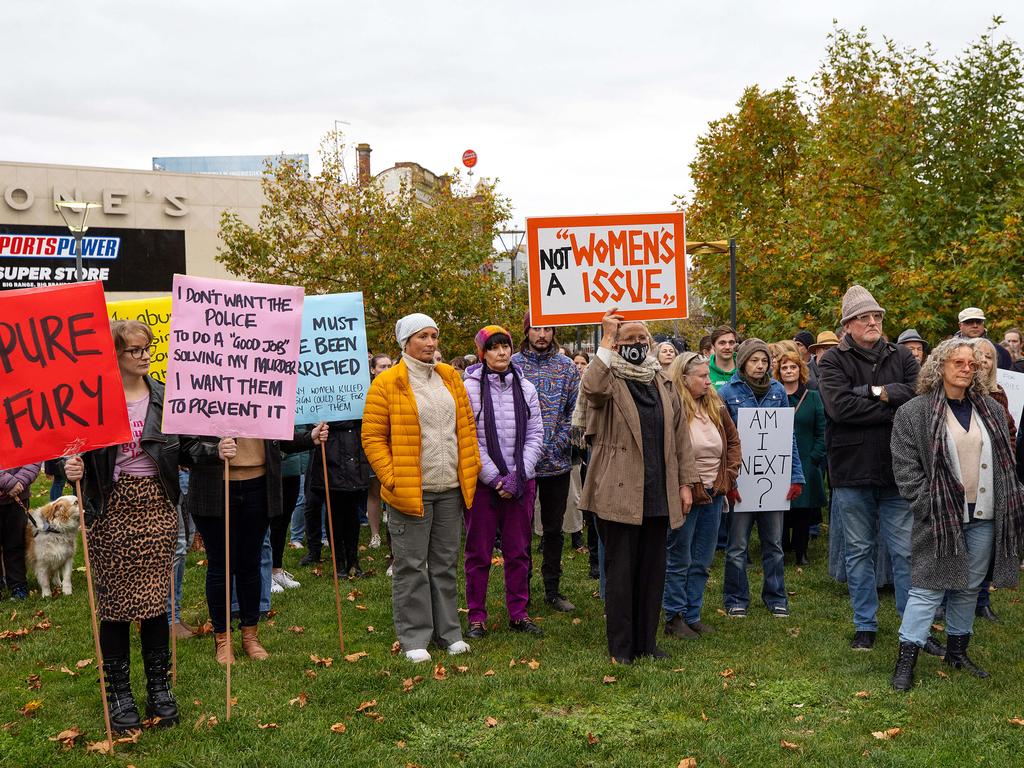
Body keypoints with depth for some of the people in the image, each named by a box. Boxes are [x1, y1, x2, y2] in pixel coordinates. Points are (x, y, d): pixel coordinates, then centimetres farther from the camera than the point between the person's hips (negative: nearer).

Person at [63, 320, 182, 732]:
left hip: (156, 506, 2)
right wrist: (70, 467, -22)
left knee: (155, 600, 6)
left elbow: (182, 448, 8)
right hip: (112, 509, -2)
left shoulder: (163, 397, 6)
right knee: (114, 603, 4)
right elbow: (73, 449, -2)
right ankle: (118, 693, 18)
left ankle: (159, 687, 19)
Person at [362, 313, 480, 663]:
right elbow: (372, 437, -7)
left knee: (445, 564, 14)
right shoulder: (387, 383, -7)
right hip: (410, 492, -5)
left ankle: (448, 631, 25)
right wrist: (391, 478, -13)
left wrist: (470, 470, 7)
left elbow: (467, 427, 14)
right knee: (411, 567, 3)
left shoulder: (450, 378, 10)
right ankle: (414, 638, 13)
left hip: (450, 490, 5)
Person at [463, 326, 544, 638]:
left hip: (521, 481, 3)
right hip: (482, 482, -3)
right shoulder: (469, 389, -5)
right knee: (478, 552, 4)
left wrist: (518, 475, -7)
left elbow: (535, 435, 5)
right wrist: (495, 477, -12)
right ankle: (477, 617, 14)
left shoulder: (526, 388, 7)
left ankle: (519, 613, 21)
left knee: (518, 550, 10)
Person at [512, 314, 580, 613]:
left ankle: (552, 589, 23)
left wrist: (559, 442, -9)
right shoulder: (511, 365, -2)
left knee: (554, 529, 12)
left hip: (557, 462, 2)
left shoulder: (567, 367, 4)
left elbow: (574, 410, 3)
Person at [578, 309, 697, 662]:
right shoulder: (609, 379, -3)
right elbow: (592, 387, -29)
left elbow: (679, 435, 14)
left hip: (658, 495, 5)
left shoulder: (662, 383, 13)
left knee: (653, 570, 11)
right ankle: (621, 645, 13)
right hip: (619, 493, -5)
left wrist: (685, 482, 9)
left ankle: (646, 641, 23)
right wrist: (606, 339, -24)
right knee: (621, 572, 2)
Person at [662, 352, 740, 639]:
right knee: (678, 560, 4)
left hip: (714, 494, 7)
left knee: (702, 561, 14)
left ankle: (692, 615, 24)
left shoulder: (715, 405, 7)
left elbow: (733, 439, 18)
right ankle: (674, 617, 16)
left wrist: (730, 473, 6)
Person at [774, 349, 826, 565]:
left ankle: (801, 552, 14)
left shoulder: (812, 397, 8)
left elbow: (821, 432, 5)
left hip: (806, 464, 1)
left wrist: (815, 457, -5)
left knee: (804, 508, 3)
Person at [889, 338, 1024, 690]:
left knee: (970, 586, 14)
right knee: (929, 588, -4)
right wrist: (930, 507, -14)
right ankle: (906, 659, 3)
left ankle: (957, 650, 28)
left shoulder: (992, 410, 11)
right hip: (941, 517, -5)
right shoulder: (913, 412, -6)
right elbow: (906, 468, -7)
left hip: (984, 516, 5)